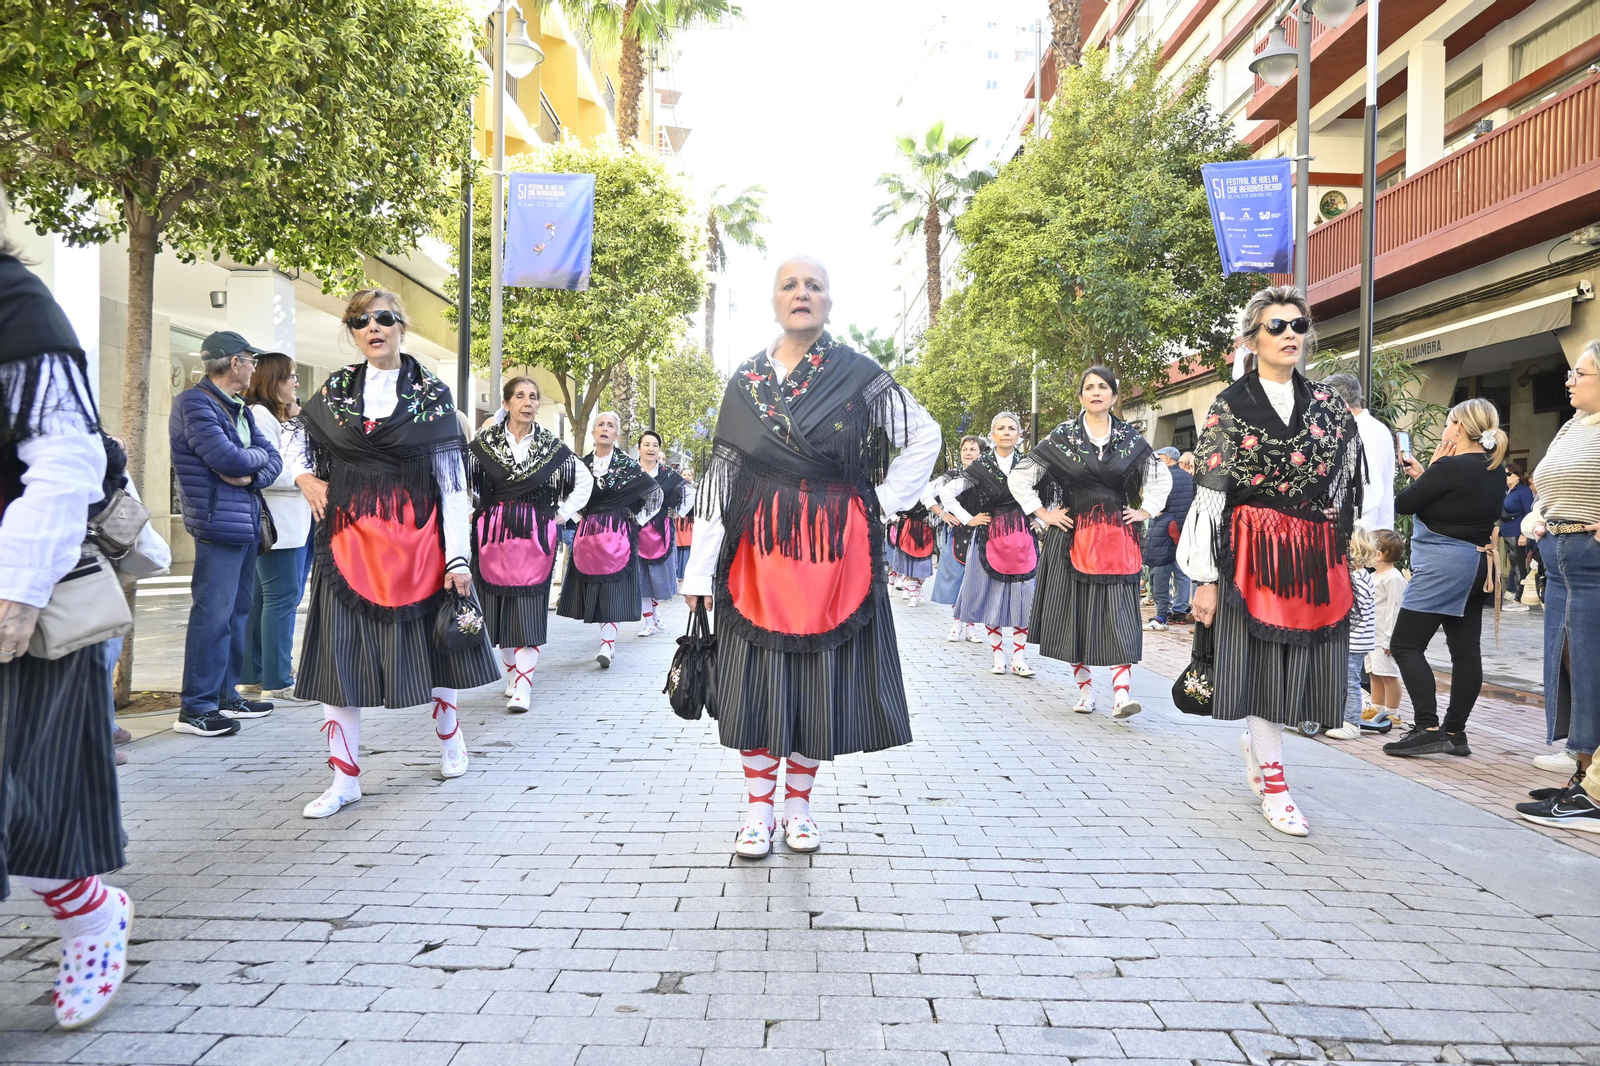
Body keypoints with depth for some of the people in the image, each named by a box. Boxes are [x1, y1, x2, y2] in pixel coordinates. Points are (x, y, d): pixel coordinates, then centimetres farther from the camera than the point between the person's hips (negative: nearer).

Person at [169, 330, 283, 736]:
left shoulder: (240, 409, 17)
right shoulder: (194, 403, -10)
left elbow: (273, 459, 11)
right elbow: (228, 459, -21)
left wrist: (251, 476, -9)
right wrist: (258, 454, -1)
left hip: (247, 522, 9)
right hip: (218, 523, -9)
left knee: (238, 610, 13)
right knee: (213, 614, -8)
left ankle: (225, 694, 23)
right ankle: (196, 707, -2)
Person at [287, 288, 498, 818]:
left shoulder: (432, 394, 0)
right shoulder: (336, 389, 8)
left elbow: (453, 480, -5)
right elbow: (295, 436, 26)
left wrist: (458, 558, -11)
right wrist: (306, 478, 5)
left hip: (417, 539, -2)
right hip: (349, 541, 2)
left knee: (433, 640, 10)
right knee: (339, 650, 0)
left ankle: (448, 734, 37)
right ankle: (345, 778, 9)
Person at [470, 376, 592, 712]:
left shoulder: (552, 445, 3)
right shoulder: (484, 442, 1)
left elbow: (585, 480, 13)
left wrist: (564, 513, 6)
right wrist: (469, 511, 3)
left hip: (535, 537, -1)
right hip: (494, 535, 1)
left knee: (529, 611, -5)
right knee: (497, 607, 5)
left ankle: (523, 686, -5)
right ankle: (513, 673, 21)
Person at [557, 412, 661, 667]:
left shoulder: (627, 464, -2)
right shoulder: (582, 463, 7)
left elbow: (655, 492, 3)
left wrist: (638, 519, 2)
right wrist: (581, 516, 14)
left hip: (618, 533, -4)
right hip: (588, 532, 4)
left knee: (614, 590, -10)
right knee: (593, 587, 5)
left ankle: (607, 645, -15)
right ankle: (608, 642, 16)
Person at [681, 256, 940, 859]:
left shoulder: (858, 375, 1)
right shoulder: (746, 380, 6)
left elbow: (925, 437, 8)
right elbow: (719, 475, 4)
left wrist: (883, 503, -1)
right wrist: (700, 568, 0)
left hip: (835, 553, -1)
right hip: (760, 553, 1)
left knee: (823, 676, 6)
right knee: (758, 675, 2)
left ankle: (798, 803, 23)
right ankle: (760, 808, 17)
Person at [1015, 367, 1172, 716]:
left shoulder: (1130, 438, 8)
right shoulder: (1062, 436, 2)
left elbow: (1162, 478, 21)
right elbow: (1020, 477, 5)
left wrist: (1144, 510, 10)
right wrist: (1043, 514, 1)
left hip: (1117, 540, 1)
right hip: (1073, 537, -1)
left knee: (1119, 612, -7)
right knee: (1076, 611, 2)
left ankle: (1122, 692, -11)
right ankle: (1085, 690, 12)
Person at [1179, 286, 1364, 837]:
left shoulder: (1327, 404, 10)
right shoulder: (1229, 407, -2)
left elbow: (1347, 484, 13)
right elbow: (1209, 497, -5)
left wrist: (1345, 560, 9)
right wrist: (1207, 576, -9)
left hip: (1317, 560, 4)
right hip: (1253, 555, -4)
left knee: (1299, 661, 7)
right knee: (1263, 661, -2)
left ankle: (1257, 741, 35)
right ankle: (1274, 783, 10)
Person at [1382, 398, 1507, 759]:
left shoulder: (1449, 467, -18)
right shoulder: (1496, 471, 10)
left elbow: (1403, 504, -11)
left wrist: (1430, 468, 2)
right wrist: (1423, 475, 16)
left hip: (1444, 564, -9)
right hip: (1477, 565, 10)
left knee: (1405, 644, -5)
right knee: (1466, 650, 10)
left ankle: (1427, 728, -11)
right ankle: (1455, 732, 15)